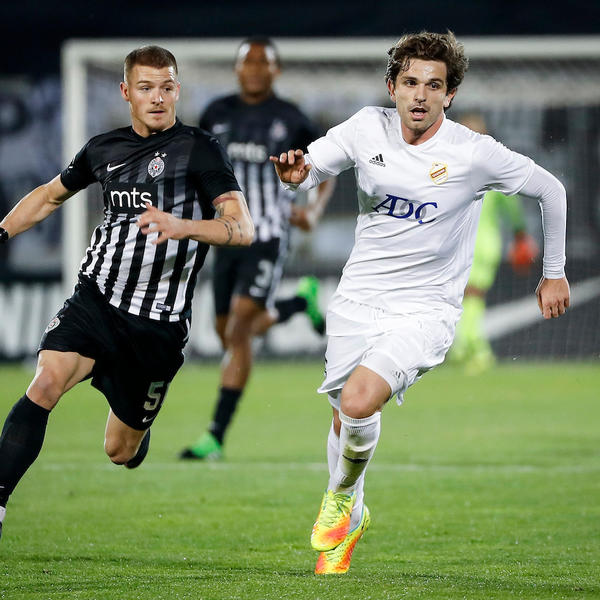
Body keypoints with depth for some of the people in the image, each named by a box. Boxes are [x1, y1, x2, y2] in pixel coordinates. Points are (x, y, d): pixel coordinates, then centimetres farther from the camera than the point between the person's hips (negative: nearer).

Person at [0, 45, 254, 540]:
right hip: (95, 299, 2)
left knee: (120, 451, 7)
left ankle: (138, 430, 45)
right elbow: (50, 195, 28)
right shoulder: (104, 149, 9)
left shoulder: (200, 150, -6)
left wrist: (181, 226, -33)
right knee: (45, 384, -26)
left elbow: (242, 229, -16)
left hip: (158, 326, -2)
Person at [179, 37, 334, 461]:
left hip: (268, 239, -5)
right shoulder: (218, 114, 7)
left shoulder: (290, 120, -2)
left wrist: (314, 210, -9)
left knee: (238, 332, -15)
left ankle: (216, 437, -14)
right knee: (230, 334, 13)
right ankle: (301, 303, 41)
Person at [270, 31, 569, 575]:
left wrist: (554, 273, 10)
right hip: (357, 300, 4)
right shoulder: (368, 128, -4)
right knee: (346, 420, 11)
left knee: (359, 402, -25)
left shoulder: (475, 153, -12)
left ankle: (341, 497, 5)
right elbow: (310, 168, -5)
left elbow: (550, 190, 1)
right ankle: (350, 519, 40)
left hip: (424, 311, -4)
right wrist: (296, 173, -31)